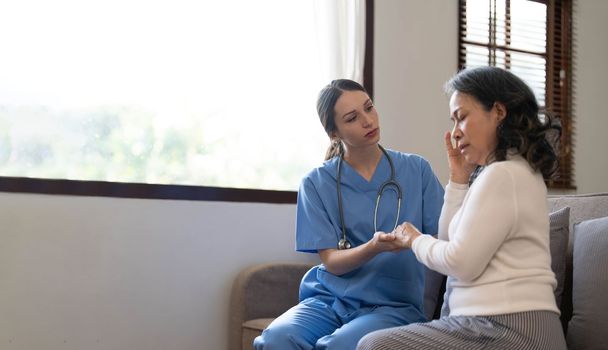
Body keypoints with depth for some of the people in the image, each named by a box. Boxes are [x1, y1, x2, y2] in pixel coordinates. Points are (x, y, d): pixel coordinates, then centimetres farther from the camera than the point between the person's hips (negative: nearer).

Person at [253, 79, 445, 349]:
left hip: (394, 304, -1)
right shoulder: (317, 183, 6)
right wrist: (374, 247, -21)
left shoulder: (417, 170, 7)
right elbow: (331, 261, -1)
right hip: (329, 298, 1)